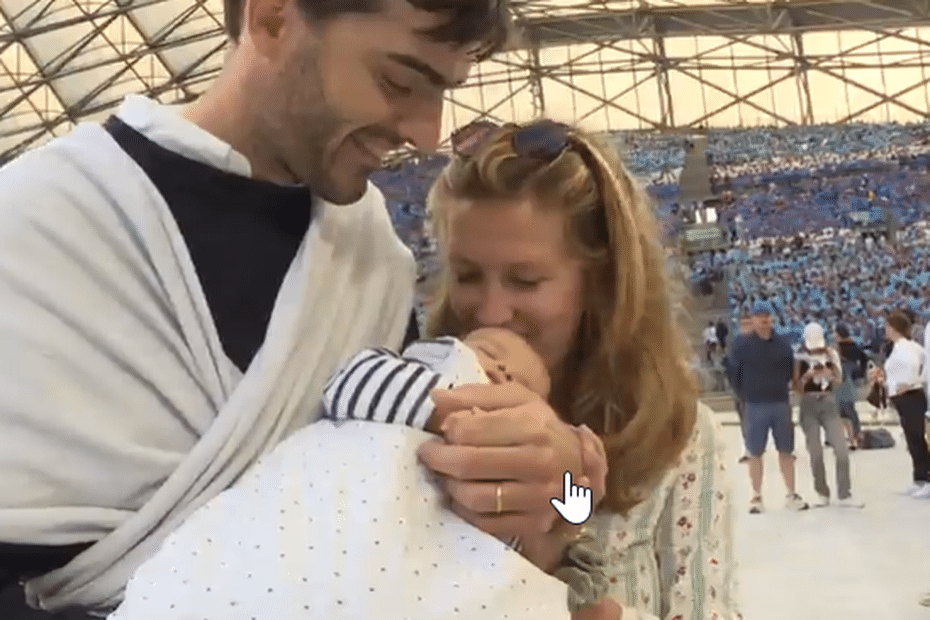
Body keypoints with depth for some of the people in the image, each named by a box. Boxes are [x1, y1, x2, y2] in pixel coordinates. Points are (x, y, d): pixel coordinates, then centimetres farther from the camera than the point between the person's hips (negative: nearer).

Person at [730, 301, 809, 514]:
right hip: (755, 407, -2)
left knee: (786, 451, 8)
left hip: (781, 404, 2)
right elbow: (736, 375, 3)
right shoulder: (743, 346, -4)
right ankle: (757, 497, 11)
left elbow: (790, 371, 13)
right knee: (755, 453, 3)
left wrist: (780, 389, 7)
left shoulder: (783, 345, 3)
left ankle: (791, 495, 17)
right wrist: (746, 395, 3)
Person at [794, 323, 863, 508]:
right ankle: (822, 494, 15)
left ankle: (845, 495, -1)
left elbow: (839, 381, -1)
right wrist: (807, 376, -20)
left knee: (842, 449, -7)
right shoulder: (800, 357, -2)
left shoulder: (831, 354, 3)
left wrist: (830, 375, -21)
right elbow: (797, 388, -3)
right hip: (809, 405, -1)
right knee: (815, 453, 2)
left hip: (829, 403, 1)